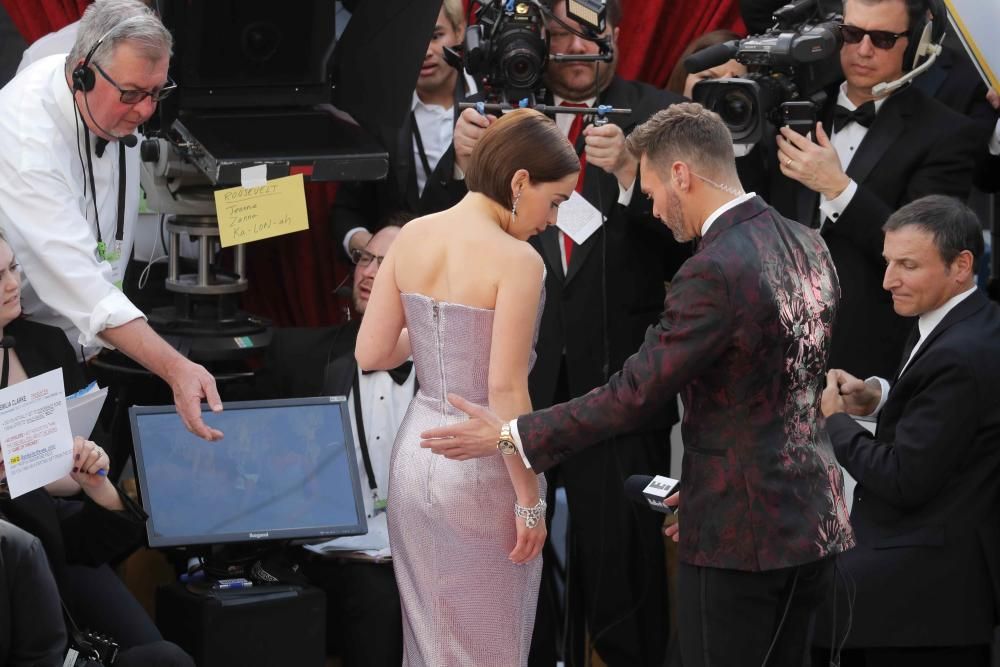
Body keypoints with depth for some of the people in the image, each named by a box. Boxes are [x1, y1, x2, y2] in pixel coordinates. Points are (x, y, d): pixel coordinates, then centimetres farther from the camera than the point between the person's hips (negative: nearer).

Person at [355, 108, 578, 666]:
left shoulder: (412, 236, 1)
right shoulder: (516, 260, -18)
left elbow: (371, 354, 3)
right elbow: (505, 391, -20)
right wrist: (530, 500, -13)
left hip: (416, 451, 6)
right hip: (481, 468, -6)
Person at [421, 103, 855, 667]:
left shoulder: (715, 271, -20)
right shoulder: (808, 246, 8)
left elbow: (635, 394, -18)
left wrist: (510, 437, -10)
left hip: (741, 532, -9)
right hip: (815, 520, 9)